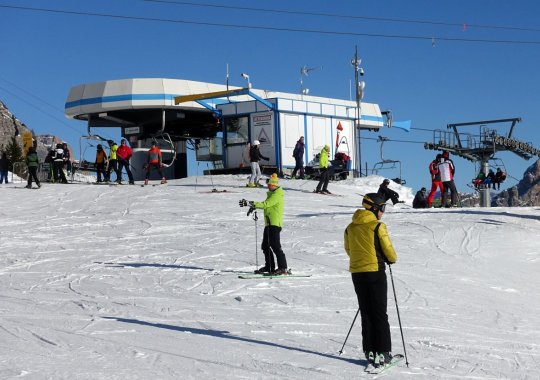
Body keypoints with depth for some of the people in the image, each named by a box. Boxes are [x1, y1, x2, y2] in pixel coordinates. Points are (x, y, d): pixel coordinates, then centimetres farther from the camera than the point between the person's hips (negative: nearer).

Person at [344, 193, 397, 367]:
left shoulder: (350, 227, 6)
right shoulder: (377, 226, -11)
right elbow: (388, 250, -8)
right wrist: (393, 259, 12)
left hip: (356, 273, 5)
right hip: (375, 272, -5)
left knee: (366, 313, 12)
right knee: (380, 313, 2)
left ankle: (370, 352, 11)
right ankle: (382, 353, 0)